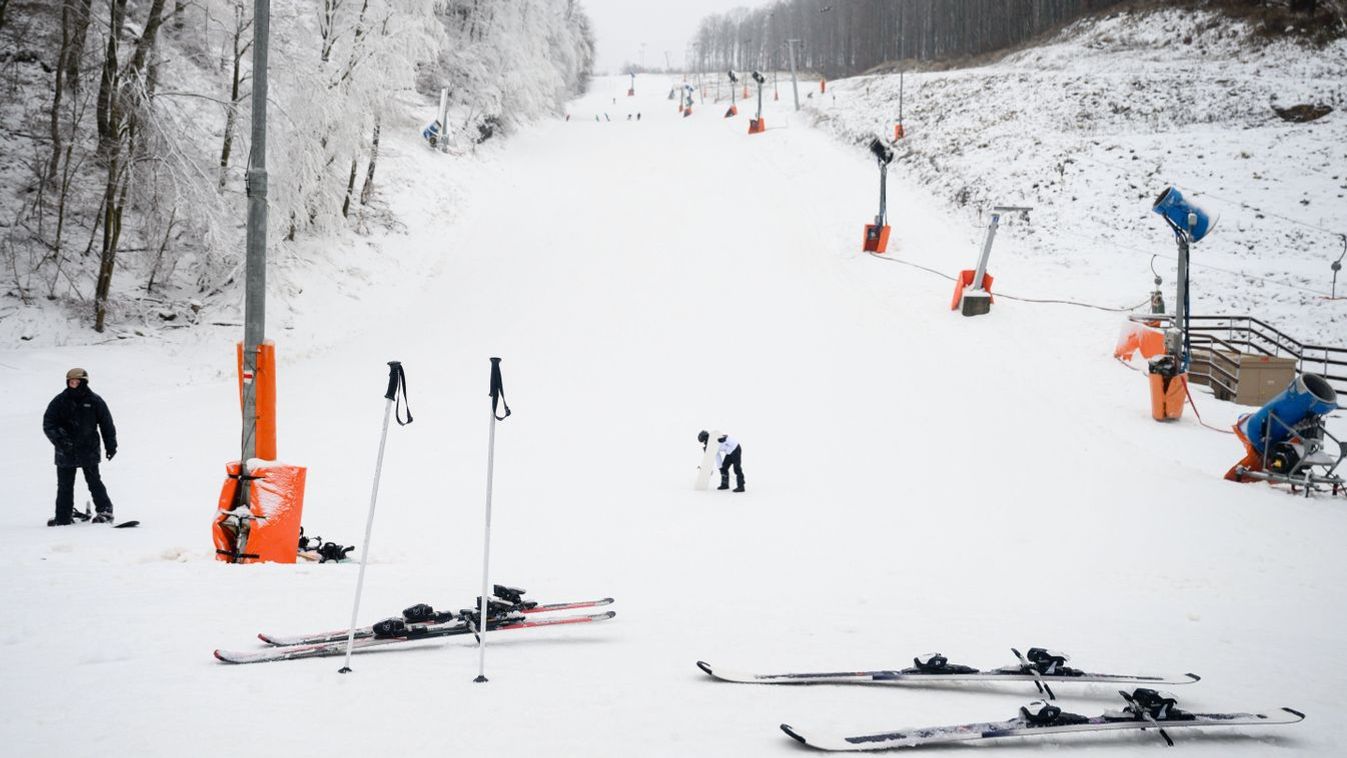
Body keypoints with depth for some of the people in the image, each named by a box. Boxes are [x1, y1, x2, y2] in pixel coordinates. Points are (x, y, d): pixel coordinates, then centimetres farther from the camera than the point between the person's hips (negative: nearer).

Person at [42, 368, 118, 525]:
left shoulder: (95, 401, -2)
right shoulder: (60, 402, 0)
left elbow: (107, 424, 6)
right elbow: (48, 423, -3)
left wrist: (111, 445, 6)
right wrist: (59, 438, -19)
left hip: (89, 449, -2)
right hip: (66, 451, 2)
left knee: (94, 481, -5)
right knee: (65, 485, 6)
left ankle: (105, 510, 3)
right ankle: (63, 516, 13)